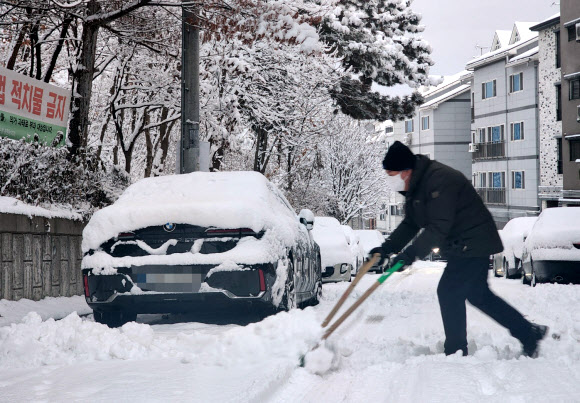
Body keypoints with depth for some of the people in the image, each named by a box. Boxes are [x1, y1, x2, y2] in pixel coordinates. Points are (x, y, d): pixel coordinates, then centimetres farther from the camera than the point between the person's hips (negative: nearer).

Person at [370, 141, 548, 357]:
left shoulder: (439, 180, -26)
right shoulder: (416, 186, 7)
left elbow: (439, 227, -30)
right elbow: (410, 224, 11)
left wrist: (412, 252, -32)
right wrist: (387, 248, -2)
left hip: (473, 245, -11)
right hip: (461, 246, 11)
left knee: (449, 292, -11)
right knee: (478, 294, 16)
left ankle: (456, 352, -2)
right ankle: (529, 333, 24)